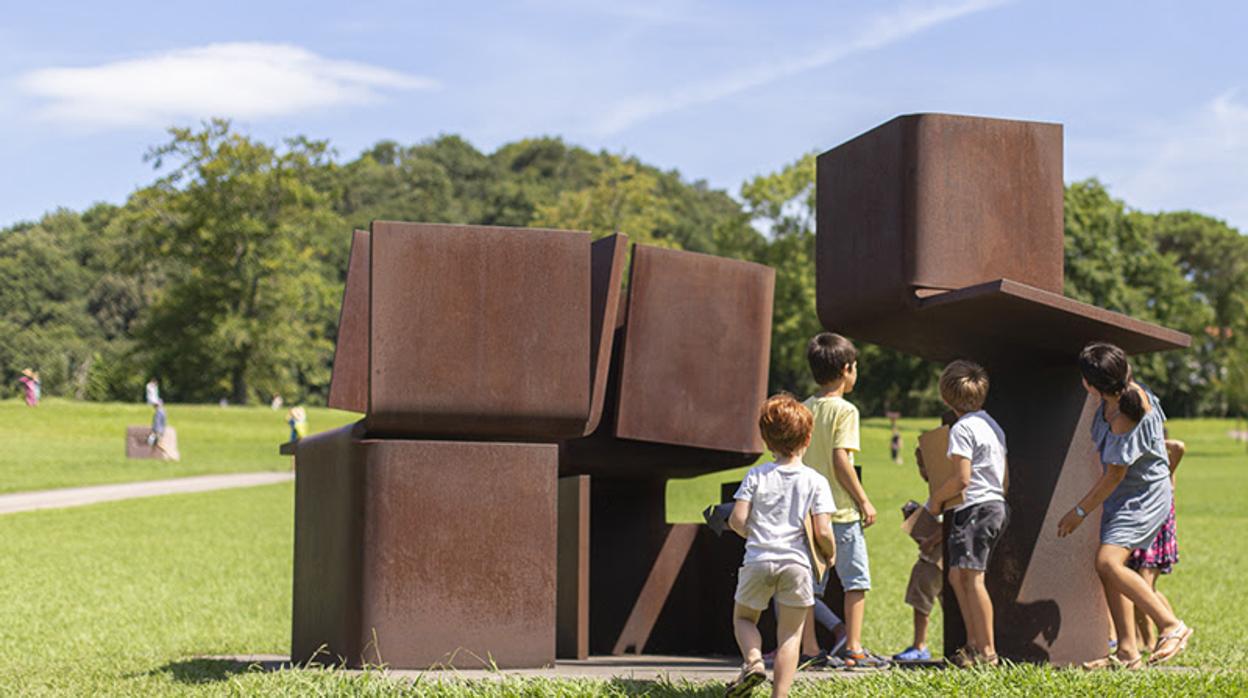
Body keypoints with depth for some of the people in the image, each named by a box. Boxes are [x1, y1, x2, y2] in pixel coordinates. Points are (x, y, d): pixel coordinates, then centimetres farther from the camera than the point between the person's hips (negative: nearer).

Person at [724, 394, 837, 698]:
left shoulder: (756, 475, 1)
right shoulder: (815, 481, -2)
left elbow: (736, 520, -4)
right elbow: (823, 532, -8)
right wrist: (830, 554, 12)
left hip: (758, 560, 1)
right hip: (796, 563, 0)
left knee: (743, 618, 21)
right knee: (790, 634, 7)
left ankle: (753, 660, -5)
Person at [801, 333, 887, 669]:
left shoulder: (806, 409, 9)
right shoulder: (844, 410, -11)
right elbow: (841, 461, -17)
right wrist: (864, 501, -11)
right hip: (841, 508, -6)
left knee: (811, 579, 9)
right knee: (856, 578, 2)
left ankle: (809, 648, 10)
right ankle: (854, 649, 1)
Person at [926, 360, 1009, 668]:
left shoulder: (962, 428, -11)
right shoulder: (992, 424, 18)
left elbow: (962, 478, -17)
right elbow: (1005, 478, 20)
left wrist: (936, 497, -3)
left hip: (975, 509, -10)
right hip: (997, 506, 10)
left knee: (971, 577, -9)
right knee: (957, 575, 15)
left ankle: (987, 651, -10)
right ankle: (974, 643, 15)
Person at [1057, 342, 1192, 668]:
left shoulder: (1127, 417, -28)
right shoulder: (1126, 392, -2)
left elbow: (1115, 475, -21)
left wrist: (1080, 511, -13)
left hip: (1144, 498, -10)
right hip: (1122, 496, 10)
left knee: (1109, 562, -22)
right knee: (1109, 569, 5)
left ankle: (1172, 627, -15)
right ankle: (1127, 651, 7)